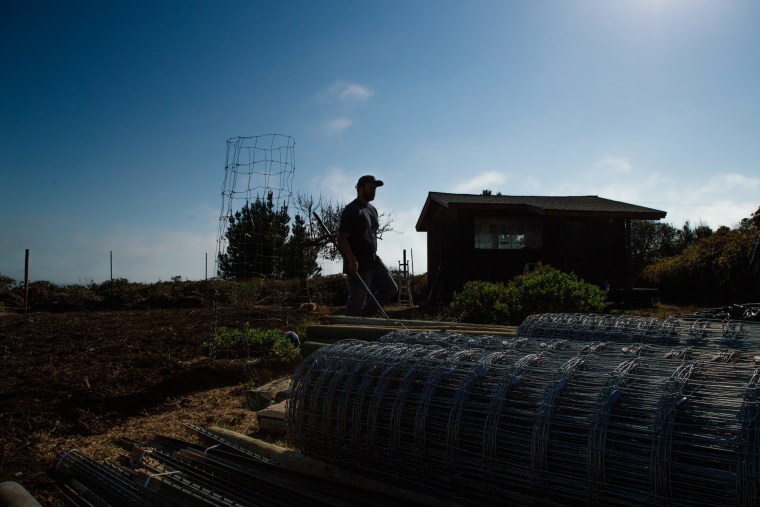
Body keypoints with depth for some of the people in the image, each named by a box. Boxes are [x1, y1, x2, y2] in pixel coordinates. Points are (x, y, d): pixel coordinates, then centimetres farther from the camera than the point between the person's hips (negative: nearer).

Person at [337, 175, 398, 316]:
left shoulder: (372, 209, 16)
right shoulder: (351, 210, -13)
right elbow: (341, 238, -18)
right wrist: (352, 260, -26)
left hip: (373, 261, 9)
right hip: (358, 265, -9)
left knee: (391, 288, 9)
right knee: (357, 300, -5)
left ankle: (364, 315, 15)